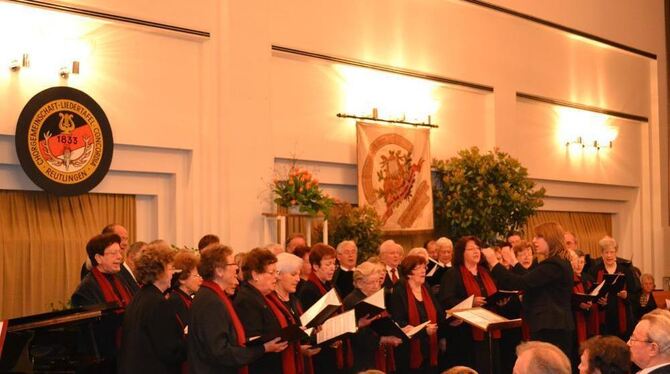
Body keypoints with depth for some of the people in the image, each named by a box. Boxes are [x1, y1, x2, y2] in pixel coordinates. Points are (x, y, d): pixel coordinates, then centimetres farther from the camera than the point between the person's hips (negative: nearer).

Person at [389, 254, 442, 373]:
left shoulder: (427, 290, 13)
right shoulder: (399, 292, -10)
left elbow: (439, 314, 11)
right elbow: (398, 323, -17)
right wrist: (424, 330, -23)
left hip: (429, 349, 6)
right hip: (409, 352, -6)